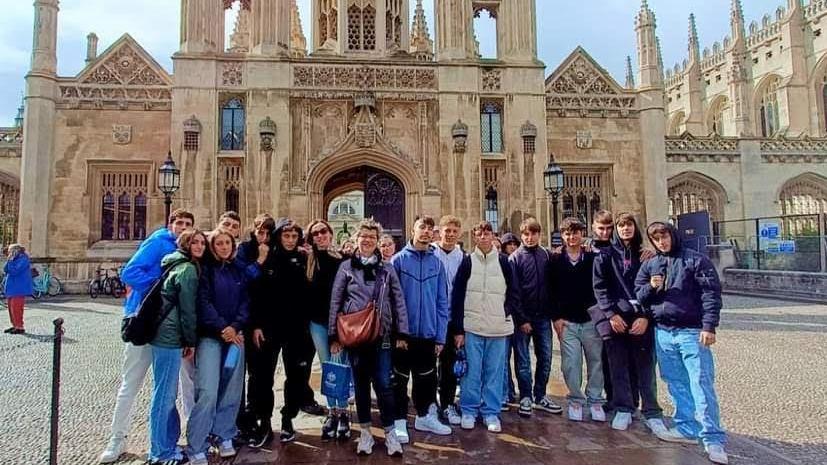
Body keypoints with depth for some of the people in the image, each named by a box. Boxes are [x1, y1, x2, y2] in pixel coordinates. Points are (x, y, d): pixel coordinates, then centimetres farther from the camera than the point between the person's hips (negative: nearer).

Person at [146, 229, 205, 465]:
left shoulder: (177, 265, 18)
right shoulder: (188, 269, -11)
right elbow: (188, 308, -12)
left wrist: (187, 340, 19)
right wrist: (191, 341, -5)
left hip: (164, 333, 10)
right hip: (170, 336, -10)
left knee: (167, 393, 16)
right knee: (164, 395, -2)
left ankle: (169, 445, 27)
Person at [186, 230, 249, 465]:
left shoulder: (239, 271, 13)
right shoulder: (206, 270, 3)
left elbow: (245, 301, 7)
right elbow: (203, 302, -8)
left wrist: (236, 327, -8)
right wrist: (221, 327, -16)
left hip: (235, 335, 4)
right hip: (210, 336, -4)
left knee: (231, 390, 5)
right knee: (208, 391, -11)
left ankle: (225, 436, 20)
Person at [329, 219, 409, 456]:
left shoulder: (387, 268, 5)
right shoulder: (346, 267, 3)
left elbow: (399, 301, 4)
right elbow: (335, 302, 2)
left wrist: (401, 333, -1)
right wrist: (333, 335, -2)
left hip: (381, 334, 0)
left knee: (383, 384, 0)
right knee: (361, 384, 10)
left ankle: (390, 432, 15)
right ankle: (365, 432, 24)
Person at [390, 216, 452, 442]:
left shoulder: (437, 263, 3)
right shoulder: (399, 259, -6)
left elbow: (442, 302, 3)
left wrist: (441, 336, 0)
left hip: (429, 333, 3)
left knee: (427, 378, 17)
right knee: (400, 379, 9)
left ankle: (426, 416, 34)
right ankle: (399, 421, 23)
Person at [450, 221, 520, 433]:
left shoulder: (503, 261, 6)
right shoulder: (467, 261, 1)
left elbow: (514, 293, 12)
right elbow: (457, 297, 0)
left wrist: (506, 312, -5)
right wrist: (458, 329, -4)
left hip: (498, 328, 1)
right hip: (472, 327, -1)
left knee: (495, 372, 8)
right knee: (472, 372, 4)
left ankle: (491, 412, 20)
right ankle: (469, 411, 19)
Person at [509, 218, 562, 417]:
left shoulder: (546, 255, 6)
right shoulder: (515, 258, -6)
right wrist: (521, 319, -11)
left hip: (543, 316, 4)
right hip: (523, 317, -4)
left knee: (545, 358, 9)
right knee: (523, 361, 4)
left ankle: (540, 396, 24)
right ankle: (526, 398, 17)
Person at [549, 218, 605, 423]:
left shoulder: (593, 259, 3)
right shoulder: (556, 261, 3)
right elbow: (551, 292, 3)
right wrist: (556, 317, -3)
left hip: (592, 320, 1)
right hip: (567, 322, 0)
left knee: (595, 361, 8)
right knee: (571, 364, 2)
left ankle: (595, 400, 22)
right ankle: (576, 400, 17)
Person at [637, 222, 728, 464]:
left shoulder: (696, 260, -1)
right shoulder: (649, 266, 12)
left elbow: (711, 293, -7)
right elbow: (638, 296, 13)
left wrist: (709, 326, -15)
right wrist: (651, 287, -9)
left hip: (692, 332, -5)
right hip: (663, 333, 5)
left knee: (701, 385, -6)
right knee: (676, 385, 11)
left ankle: (713, 439, 0)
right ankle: (686, 428, 23)